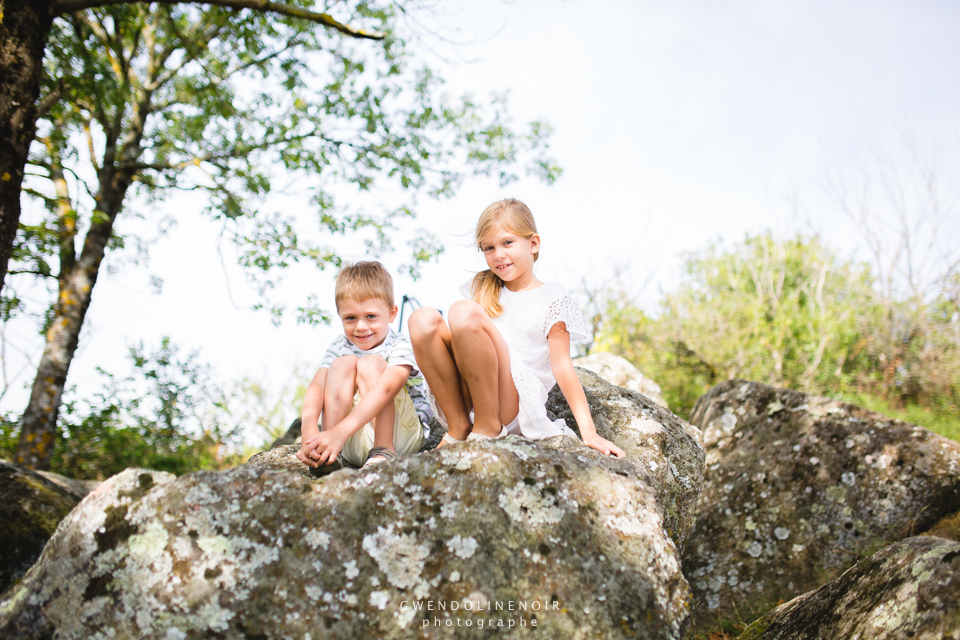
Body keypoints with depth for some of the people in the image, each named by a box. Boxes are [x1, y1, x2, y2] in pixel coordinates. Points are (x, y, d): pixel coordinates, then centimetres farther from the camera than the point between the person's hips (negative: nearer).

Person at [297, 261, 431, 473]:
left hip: (400, 433, -4)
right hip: (355, 445, 4)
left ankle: (384, 451, -31)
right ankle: (330, 453, -29)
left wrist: (340, 431, -45)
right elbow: (316, 385, -14)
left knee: (370, 364, -21)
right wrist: (309, 427, -37)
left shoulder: (399, 346, -11)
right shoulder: (340, 348, 4)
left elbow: (385, 389, -31)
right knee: (343, 365, -15)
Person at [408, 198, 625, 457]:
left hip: (513, 404, -5)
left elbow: (561, 365, 1)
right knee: (423, 319, -19)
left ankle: (488, 426, -16)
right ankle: (458, 426, -12)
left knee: (464, 312, -26)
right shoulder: (481, 289, 22)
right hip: (463, 400, 5)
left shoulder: (552, 299, 8)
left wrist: (589, 432, -9)